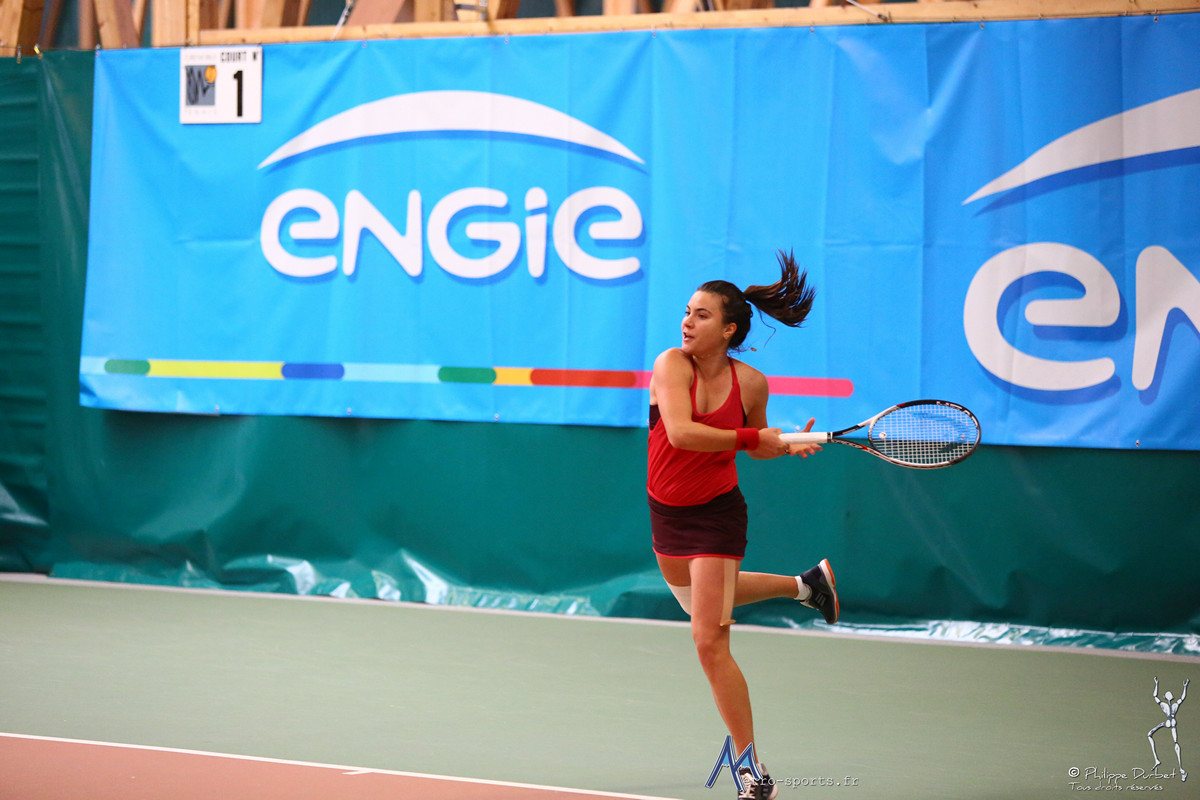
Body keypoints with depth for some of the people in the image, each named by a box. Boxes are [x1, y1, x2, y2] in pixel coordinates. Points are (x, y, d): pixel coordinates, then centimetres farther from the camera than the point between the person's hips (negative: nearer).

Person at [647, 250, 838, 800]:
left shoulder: (751, 382, -12)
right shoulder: (672, 364, -18)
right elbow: (681, 432, -33)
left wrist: (790, 447, -13)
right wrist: (752, 436, -31)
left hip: (716, 516, -3)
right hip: (664, 508, 3)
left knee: (709, 641, -10)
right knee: (698, 601, 29)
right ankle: (803, 585, 52)